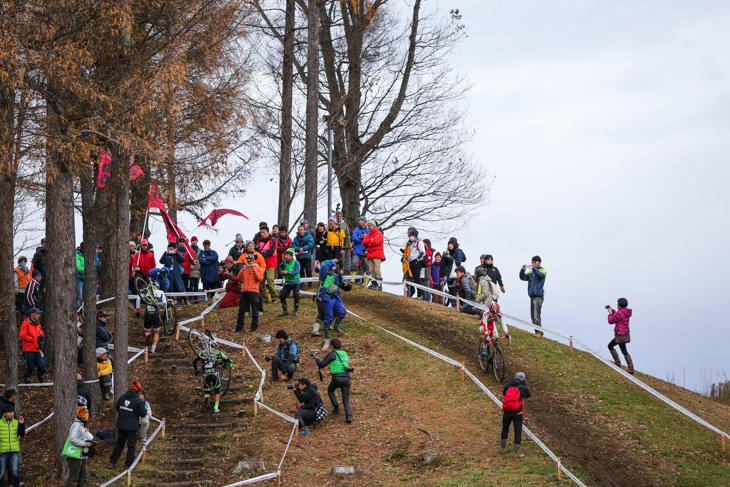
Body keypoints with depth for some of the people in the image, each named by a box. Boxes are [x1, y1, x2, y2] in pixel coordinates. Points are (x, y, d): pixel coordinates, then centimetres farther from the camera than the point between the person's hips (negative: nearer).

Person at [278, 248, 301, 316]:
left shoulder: (296, 262, -14)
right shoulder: (284, 262, -2)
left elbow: (296, 272, -26)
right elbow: (280, 271, -6)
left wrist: (288, 272, -36)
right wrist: (282, 272, -31)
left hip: (295, 282, -4)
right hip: (287, 283, 4)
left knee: (296, 295, -17)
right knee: (282, 295, -5)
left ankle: (296, 311, -1)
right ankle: (285, 310, 11)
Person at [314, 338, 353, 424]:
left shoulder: (332, 354, 3)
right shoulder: (345, 354, 21)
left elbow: (321, 365, 2)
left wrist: (317, 358, 21)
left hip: (337, 378, -4)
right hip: (347, 377, 4)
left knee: (330, 390, 28)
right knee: (346, 400, 7)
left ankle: (336, 407, 17)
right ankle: (348, 415, -15)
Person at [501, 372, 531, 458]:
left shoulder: (507, 385, 3)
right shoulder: (523, 387, -4)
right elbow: (528, 395, 14)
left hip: (506, 412, 3)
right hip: (517, 412, -3)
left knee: (505, 429, 23)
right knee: (518, 432, 3)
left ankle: (503, 448, 34)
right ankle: (517, 453, 3)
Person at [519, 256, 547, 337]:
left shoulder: (542, 270, 1)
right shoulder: (531, 272, 18)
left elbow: (541, 276, -21)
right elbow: (523, 277, 9)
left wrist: (534, 269, -35)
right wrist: (522, 270, -10)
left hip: (538, 296, -7)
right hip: (532, 295, 7)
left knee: (536, 315, -17)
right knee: (533, 315, 8)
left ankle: (539, 332, -19)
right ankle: (537, 332, 14)